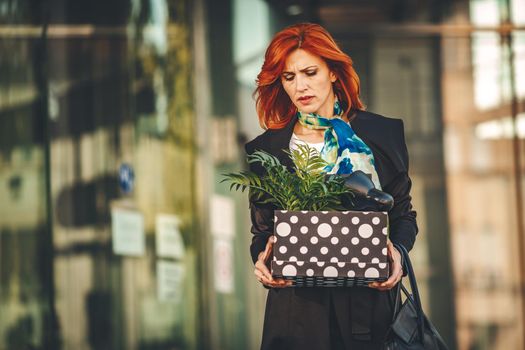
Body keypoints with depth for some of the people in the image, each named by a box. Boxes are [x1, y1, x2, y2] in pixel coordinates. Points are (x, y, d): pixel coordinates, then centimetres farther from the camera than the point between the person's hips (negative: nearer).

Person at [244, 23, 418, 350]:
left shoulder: (384, 133, 4)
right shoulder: (266, 149, 4)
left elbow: (404, 213, 10)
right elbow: (261, 231, 8)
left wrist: (396, 250, -12)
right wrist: (262, 259, -14)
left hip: (369, 303, 0)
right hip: (298, 308, 0)